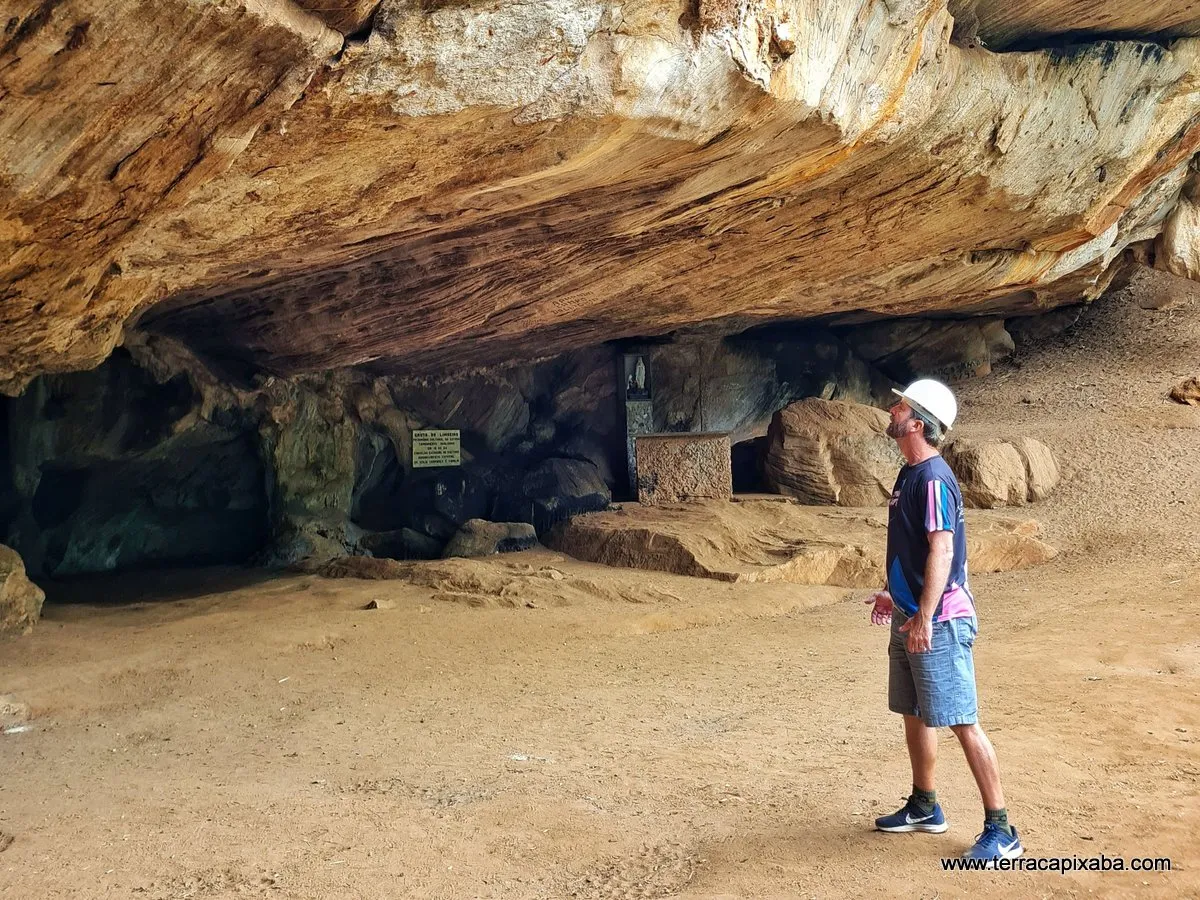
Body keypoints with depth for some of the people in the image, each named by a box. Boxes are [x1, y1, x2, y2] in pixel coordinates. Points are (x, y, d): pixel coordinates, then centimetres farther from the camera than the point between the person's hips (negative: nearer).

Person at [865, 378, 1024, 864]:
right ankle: (924, 808, 33)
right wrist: (894, 594, 26)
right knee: (914, 714, 18)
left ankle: (1001, 831, 3)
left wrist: (923, 617, -26)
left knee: (962, 722, -5)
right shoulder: (909, 474, 12)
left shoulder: (934, 478, -18)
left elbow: (941, 551, -24)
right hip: (909, 615, 10)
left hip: (938, 622, -10)